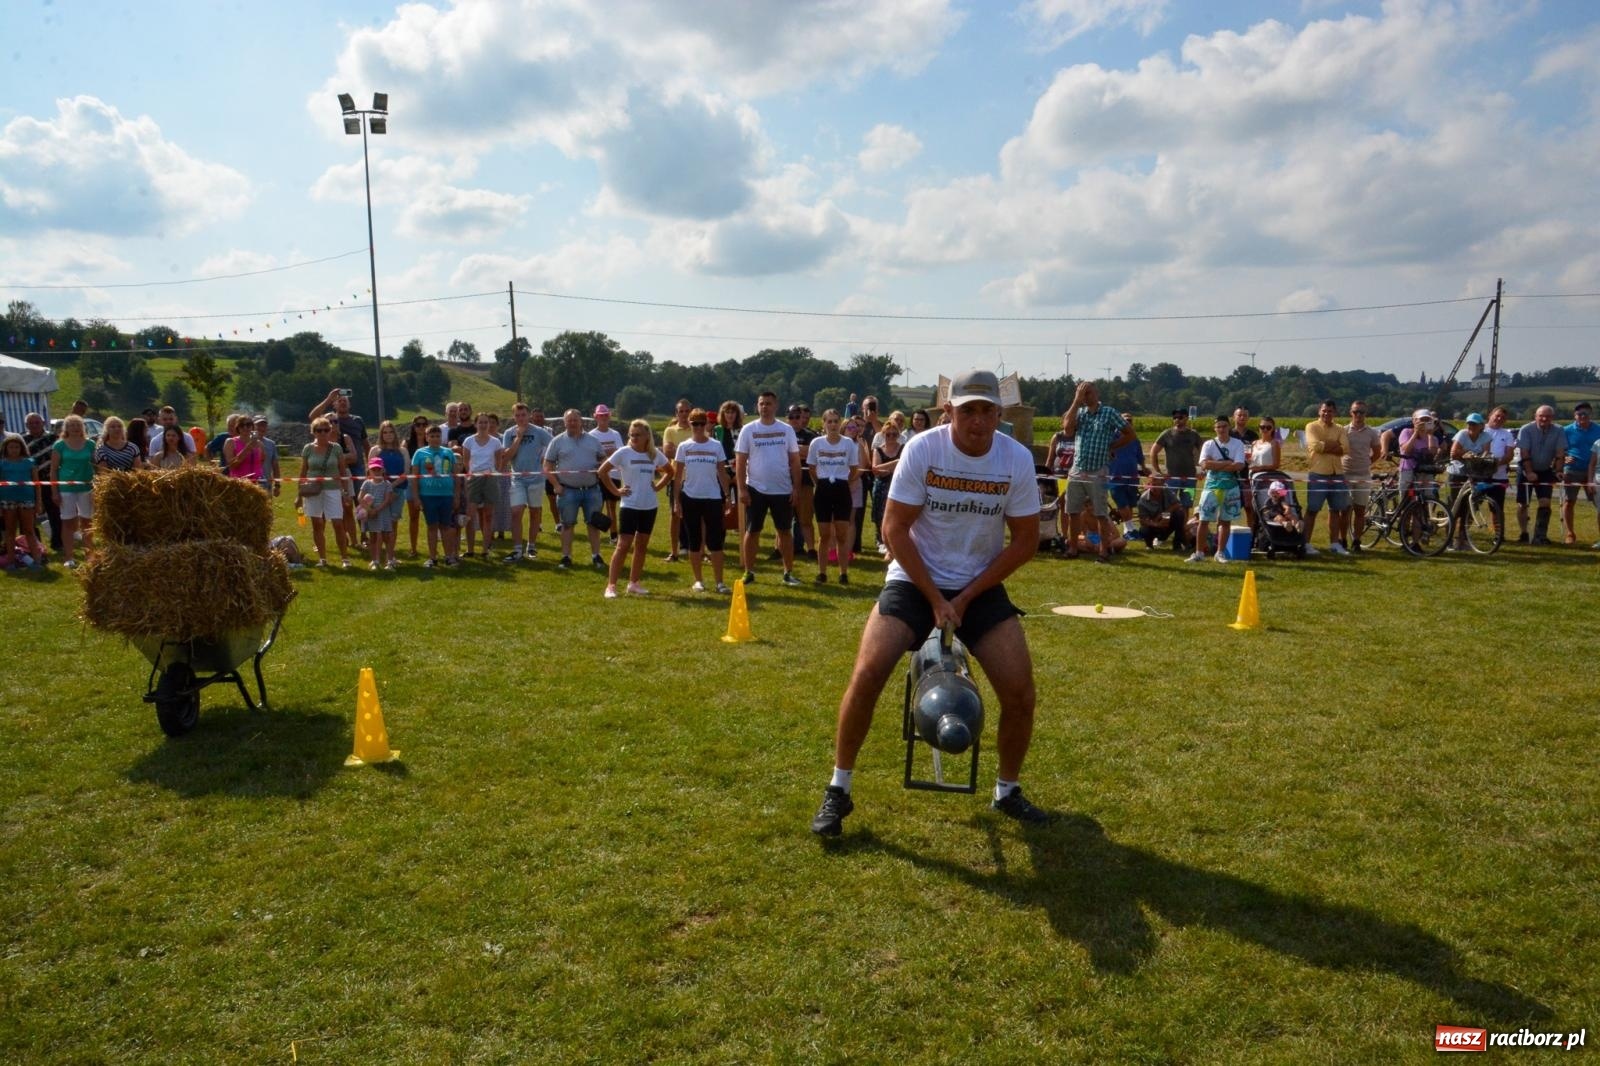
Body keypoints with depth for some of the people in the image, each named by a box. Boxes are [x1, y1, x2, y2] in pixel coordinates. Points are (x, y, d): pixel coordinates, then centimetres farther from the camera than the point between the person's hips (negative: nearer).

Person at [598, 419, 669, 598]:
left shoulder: (655, 454, 5)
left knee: (641, 545, 10)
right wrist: (616, 491, -7)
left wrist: (658, 487, 5)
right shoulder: (624, 452, -7)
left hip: (650, 506, 5)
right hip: (630, 505, -4)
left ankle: (633, 583, 20)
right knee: (623, 545, -8)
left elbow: (669, 472, 20)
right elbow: (602, 471, -5)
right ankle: (611, 585, -5)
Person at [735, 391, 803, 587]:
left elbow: (795, 461, 4)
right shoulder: (748, 430, -1)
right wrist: (742, 489, -8)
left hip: (782, 490, 1)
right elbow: (740, 461, -2)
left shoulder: (787, 430, 2)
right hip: (756, 489, -1)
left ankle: (788, 573, 15)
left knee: (785, 531, 7)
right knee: (752, 532, 4)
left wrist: (796, 488, -2)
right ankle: (749, 572, 13)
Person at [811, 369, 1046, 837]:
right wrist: (935, 600, -15)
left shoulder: (1017, 459, -9)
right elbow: (895, 528, -12)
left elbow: (1025, 540, -3)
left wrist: (966, 598, -10)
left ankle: (1008, 791, 19)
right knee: (866, 675, -17)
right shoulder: (922, 449, -15)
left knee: (1020, 691, -8)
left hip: (981, 588, 2)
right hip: (915, 579, -2)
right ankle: (838, 791, 2)